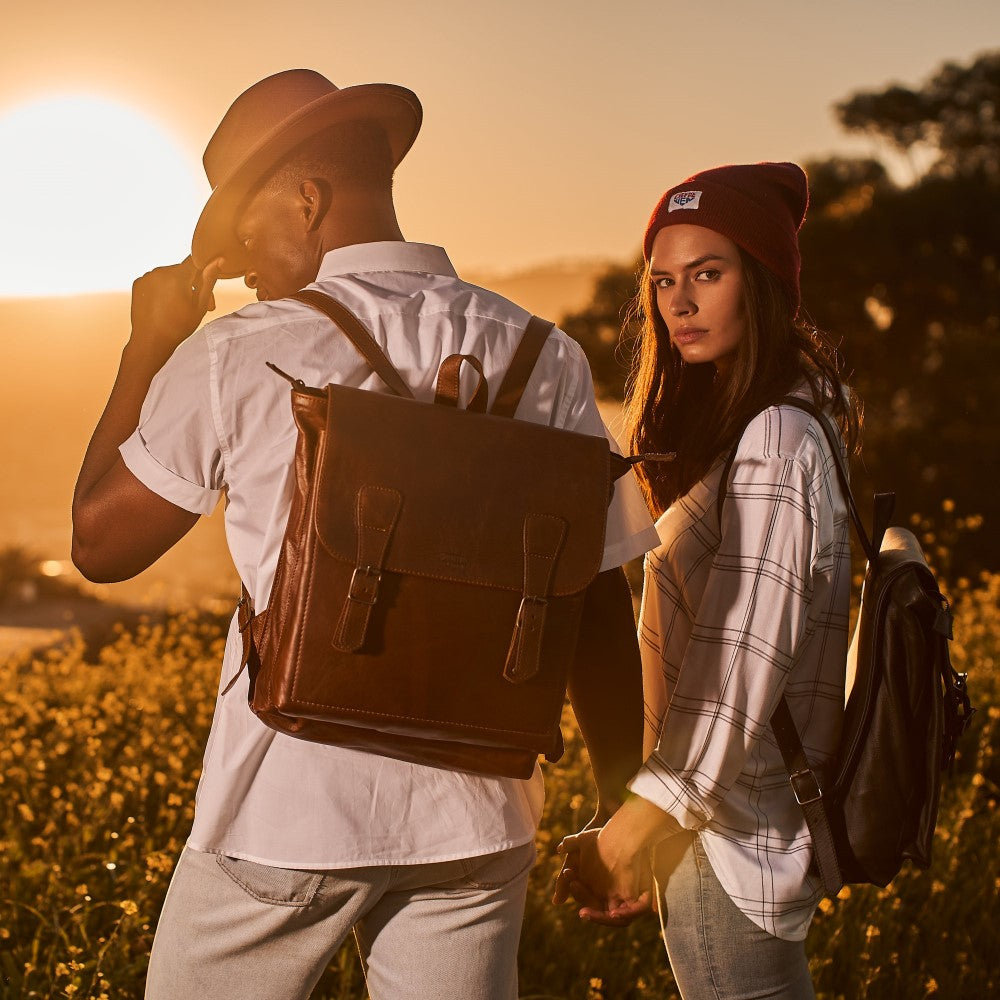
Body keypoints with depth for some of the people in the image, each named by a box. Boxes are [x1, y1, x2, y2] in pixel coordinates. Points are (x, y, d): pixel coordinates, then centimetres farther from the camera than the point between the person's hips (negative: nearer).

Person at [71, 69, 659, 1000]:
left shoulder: (240, 356, -8)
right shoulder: (541, 356, 0)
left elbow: (100, 541, 3)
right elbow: (599, 603, 1)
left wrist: (148, 346, 11)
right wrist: (620, 802, 12)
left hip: (284, 808, -2)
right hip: (476, 816, 3)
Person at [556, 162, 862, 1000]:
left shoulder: (772, 443, -18)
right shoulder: (736, 426, 12)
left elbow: (741, 667, -22)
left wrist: (640, 827, -19)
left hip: (735, 834, -10)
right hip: (726, 818, 10)